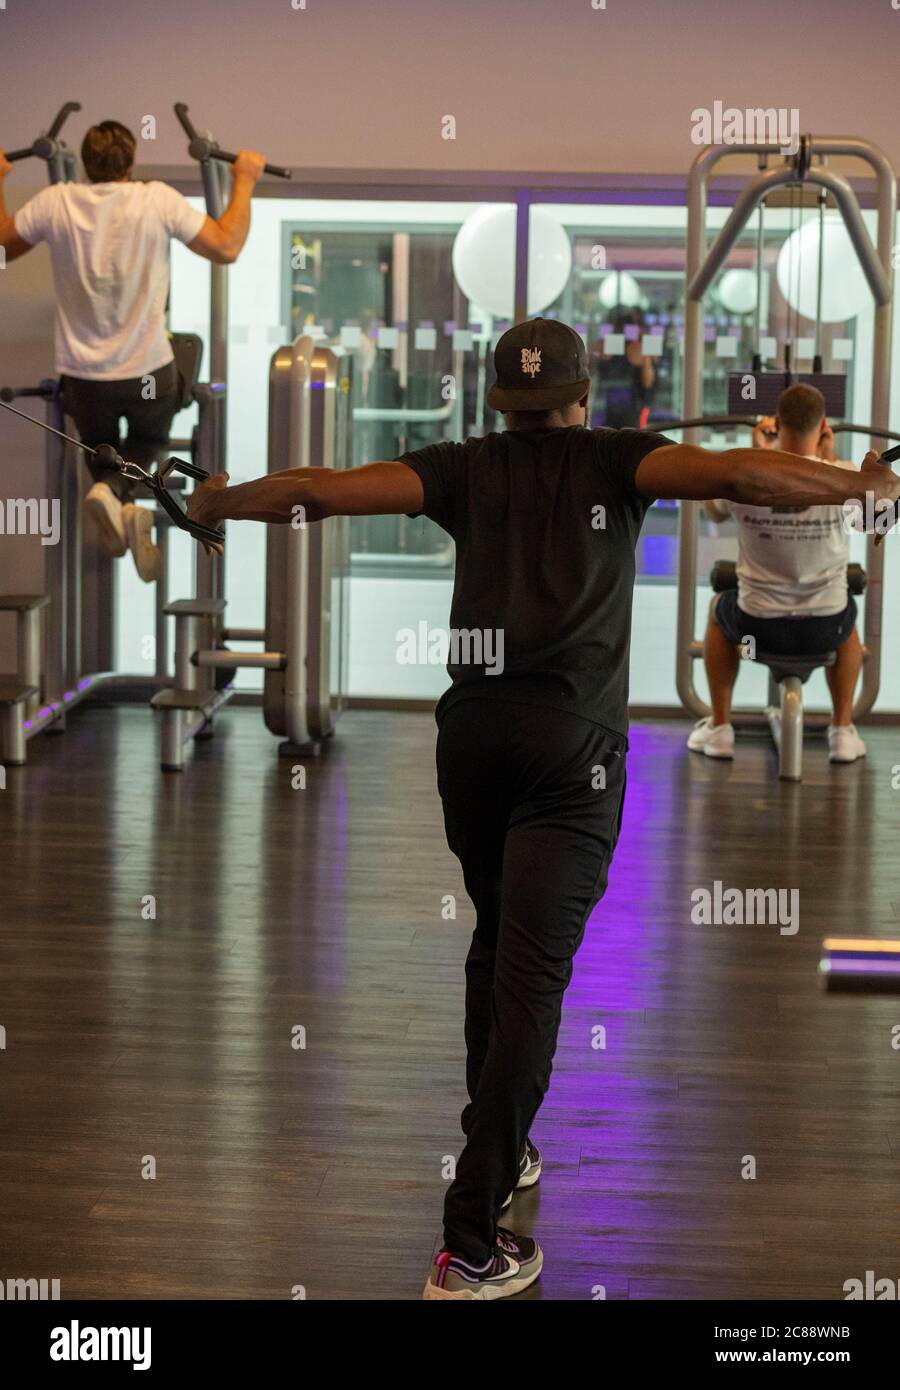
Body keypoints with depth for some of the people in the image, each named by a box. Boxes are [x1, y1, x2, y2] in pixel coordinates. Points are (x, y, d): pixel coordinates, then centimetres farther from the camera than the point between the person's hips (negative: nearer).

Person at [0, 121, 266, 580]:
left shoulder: (55, 203, -7)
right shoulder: (158, 200, -13)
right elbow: (227, 248, -7)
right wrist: (244, 181, 5)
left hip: (83, 375, 2)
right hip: (149, 370, -1)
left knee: (98, 444, 30)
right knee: (150, 439, 27)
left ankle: (109, 489, -8)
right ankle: (118, 492, -10)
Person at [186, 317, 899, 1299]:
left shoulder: (465, 468, 13)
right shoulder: (617, 461, 8)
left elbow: (321, 490, 8)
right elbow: (734, 474, -9)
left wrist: (216, 503, 23)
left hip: (472, 729, 4)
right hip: (572, 740, -3)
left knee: (496, 943, 25)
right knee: (532, 976, -7)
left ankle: (498, 1148, 31)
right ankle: (471, 1242, -12)